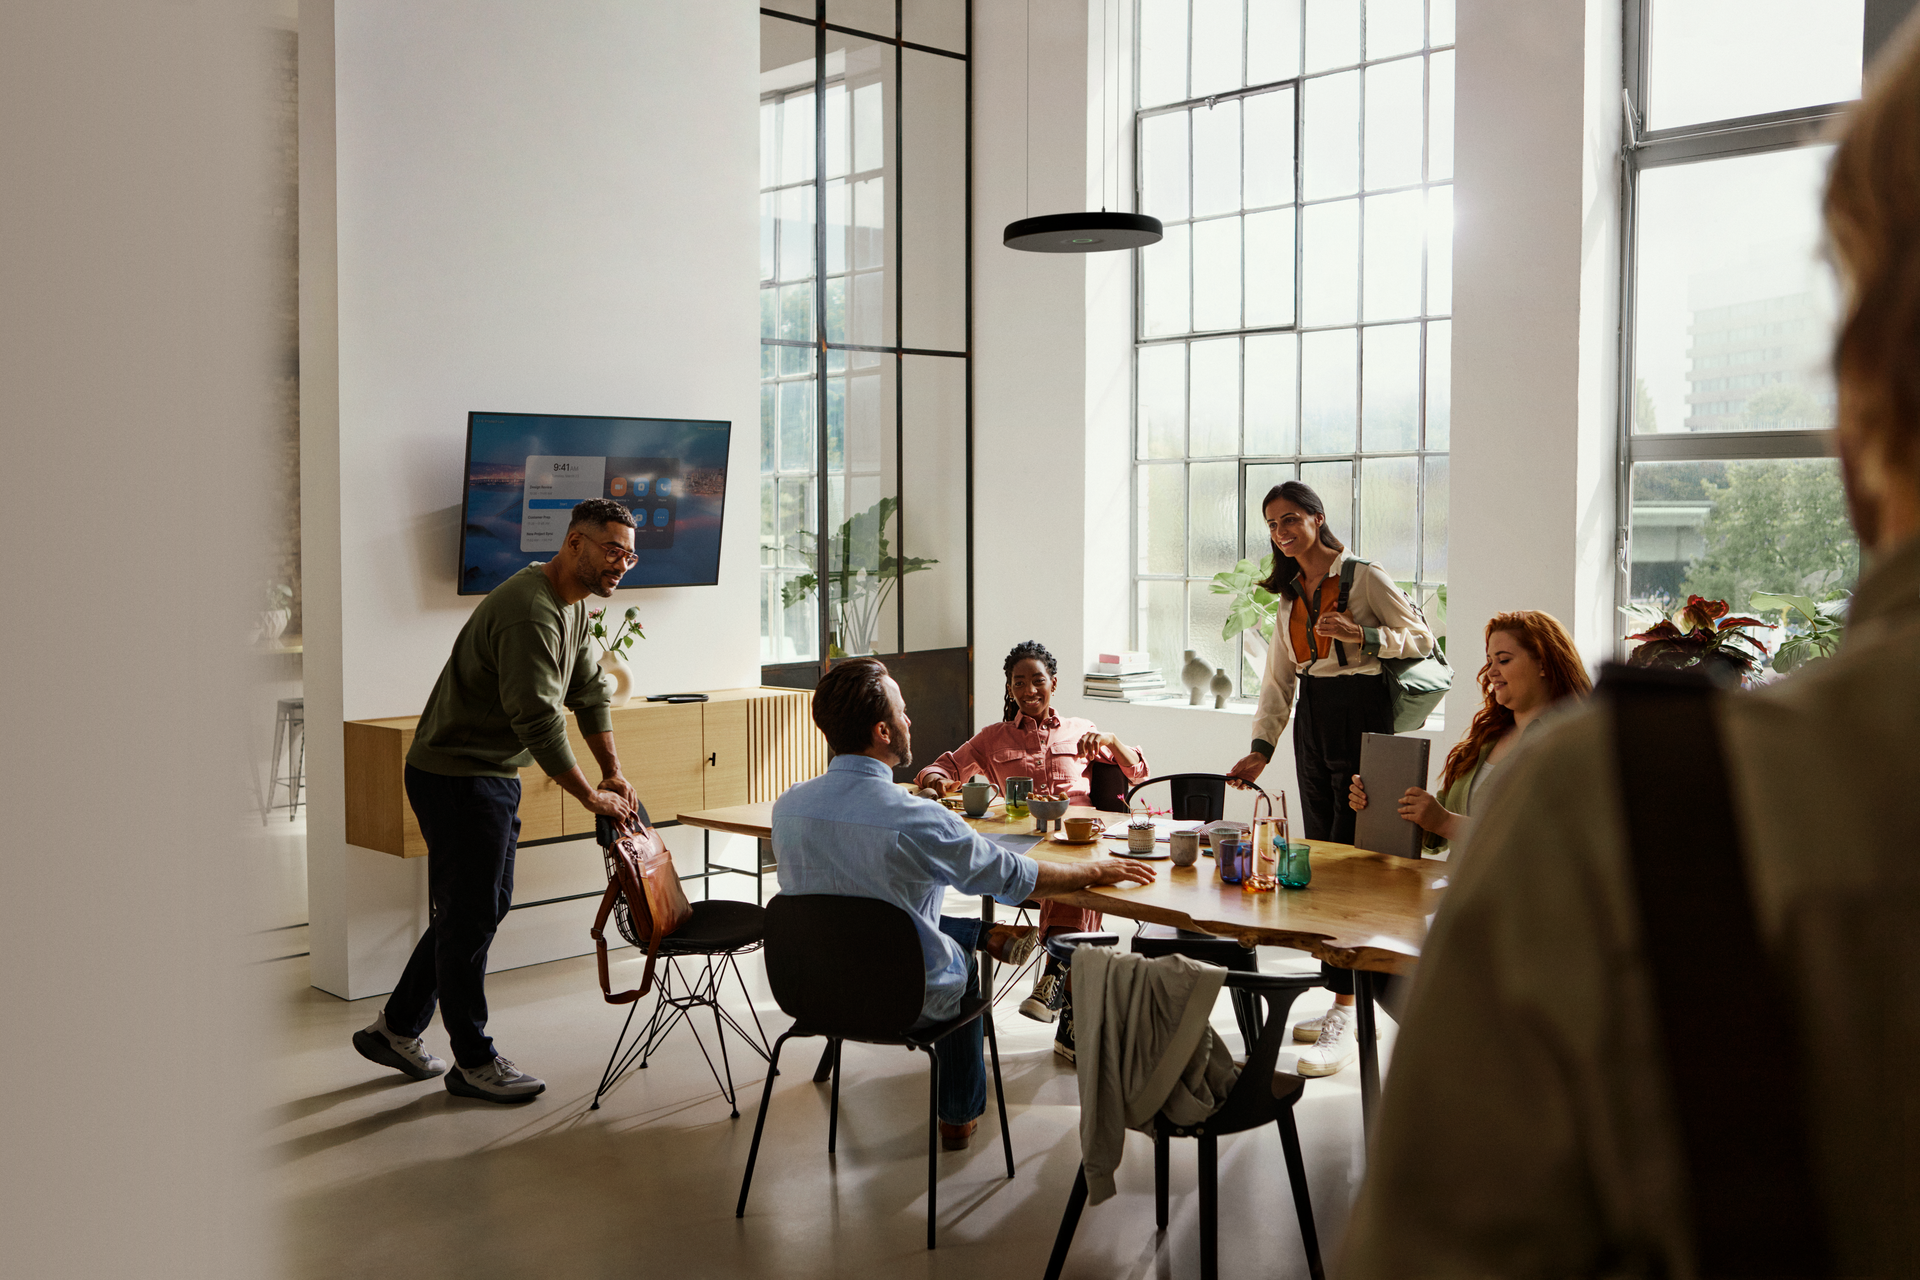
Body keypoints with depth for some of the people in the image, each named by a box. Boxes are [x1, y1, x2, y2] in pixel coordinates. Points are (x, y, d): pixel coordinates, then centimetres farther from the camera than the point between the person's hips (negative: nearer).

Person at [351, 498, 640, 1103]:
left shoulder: (572, 606, 9)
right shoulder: (529, 610, -25)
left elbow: (589, 693, 16)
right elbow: (539, 718, -28)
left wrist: (613, 773, 9)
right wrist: (590, 796, -20)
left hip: (494, 775, 11)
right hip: (454, 776, -11)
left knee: (484, 907, 17)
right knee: (470, 916, -1)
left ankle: (396, 1029, 30)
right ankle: (473, 1062, 13)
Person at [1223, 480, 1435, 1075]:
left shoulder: (1364, 576, -4)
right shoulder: (1290, 594, 16)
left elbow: (1422, 638, -4)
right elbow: (1279, 678, 13)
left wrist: (1363, 636, -21)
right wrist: (1261, 746, 3)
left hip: (1362, 717, -7)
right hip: (1311, 722, 7)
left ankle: (1344, 1020, -12)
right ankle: (1348, 1005, 12)